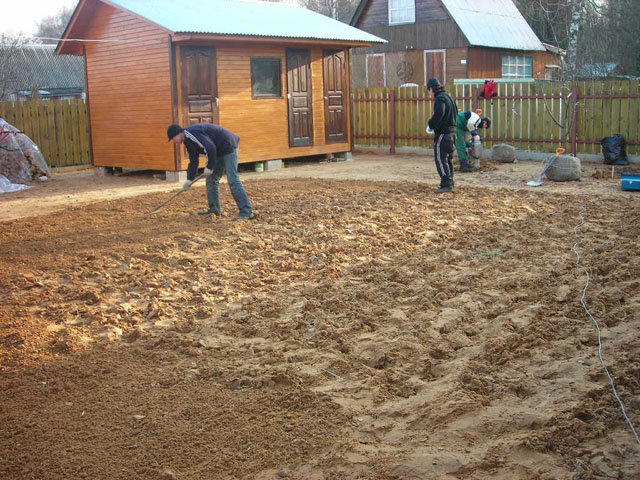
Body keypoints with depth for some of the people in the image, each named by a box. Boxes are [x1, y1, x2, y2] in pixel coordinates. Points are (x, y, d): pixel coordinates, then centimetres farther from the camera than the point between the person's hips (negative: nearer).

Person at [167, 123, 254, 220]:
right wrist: (189, 179, 14)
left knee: (232, 180, -15)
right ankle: (214, 209, 14)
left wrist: (209, 167, -16)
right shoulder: (188, 140, 14)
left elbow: (210, 148, -27)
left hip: (228, 146, -11)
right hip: (219, 151, 11)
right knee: (211, 179, 10)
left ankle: (247, 212, -16)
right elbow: (193, 161, 20)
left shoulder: (191, 133, -20)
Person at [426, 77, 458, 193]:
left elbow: (439, 114, -26)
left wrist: (431, 125, -13)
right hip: (452, 131, 10)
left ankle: (446, 184, -14)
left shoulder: (440, 99, -13)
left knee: (440, 159, -9)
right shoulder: (448, 97, 18)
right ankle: (450, 183, 19)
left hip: (443, 133, -10)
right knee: (448, 159, 15)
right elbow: (455, 113, 22)